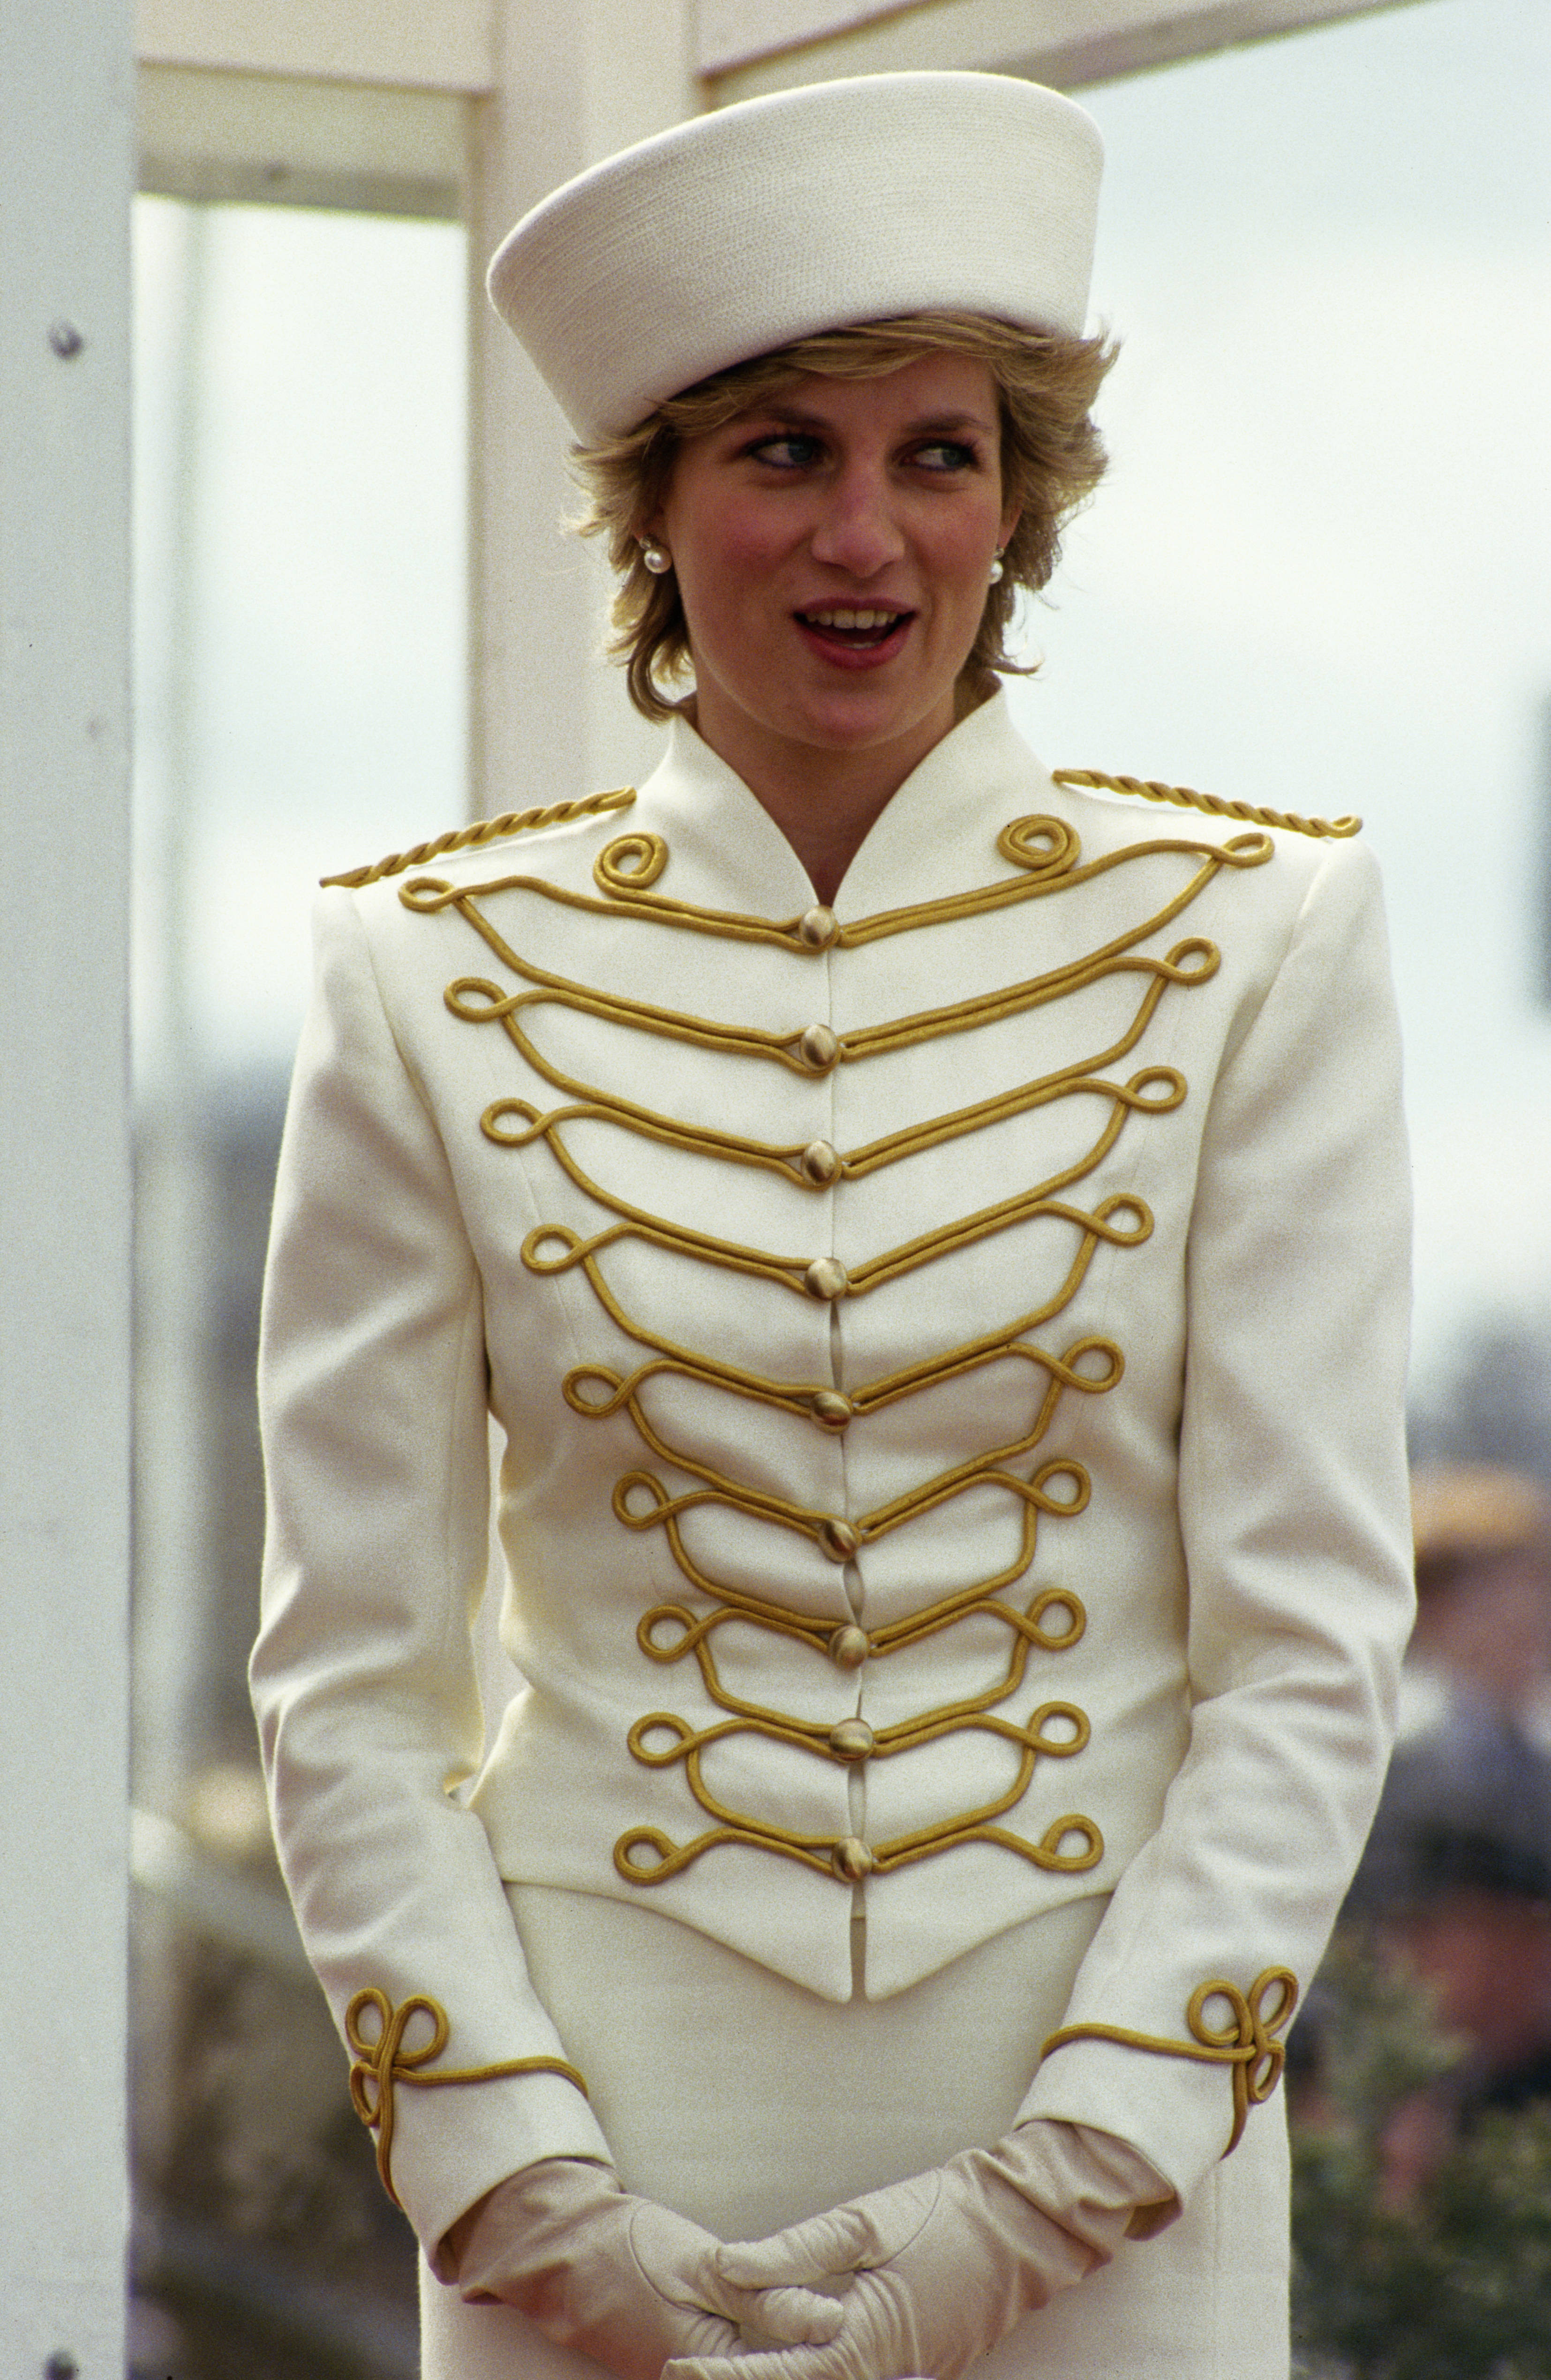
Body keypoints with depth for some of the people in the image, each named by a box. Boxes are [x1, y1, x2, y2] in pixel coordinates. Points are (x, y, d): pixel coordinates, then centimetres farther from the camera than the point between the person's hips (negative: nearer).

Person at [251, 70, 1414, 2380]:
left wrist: (1053, 2182, -10)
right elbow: (350, 1674, 2)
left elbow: (1311, 1649, -3)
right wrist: (520, 2186, -8)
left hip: (1108, 2124, 0)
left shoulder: (1254, 944, 0)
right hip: (608, 2118, 0)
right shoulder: (434, 980, 1)